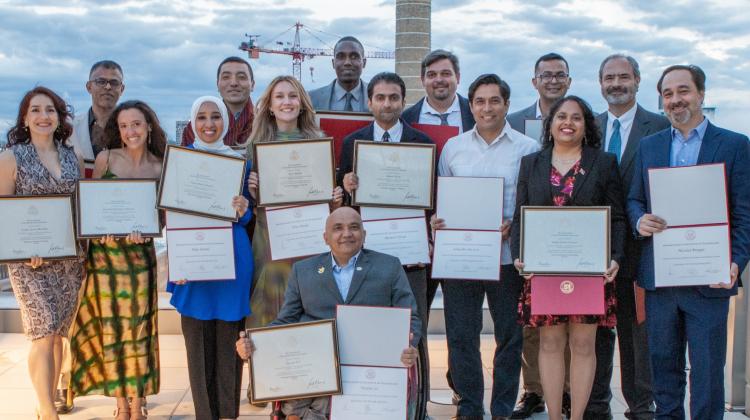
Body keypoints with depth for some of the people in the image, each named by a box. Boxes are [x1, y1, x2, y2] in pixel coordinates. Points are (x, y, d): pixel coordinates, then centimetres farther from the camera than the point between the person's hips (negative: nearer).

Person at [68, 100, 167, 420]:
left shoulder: (160, 167, 2)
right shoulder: (105, 159, 0)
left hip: (140, 253, 0)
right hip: (105, 252, 0)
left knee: (139, 325, 2)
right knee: (111, 326, 2)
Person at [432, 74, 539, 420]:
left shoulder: (528, 149, 3)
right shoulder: (453, 147, 11)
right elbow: (440, 197, 14)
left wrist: (515, 226, -16)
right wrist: (435, 219, -6)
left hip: (506, 255, -1)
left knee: (510, 336, 7)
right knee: (460, 335, 5)